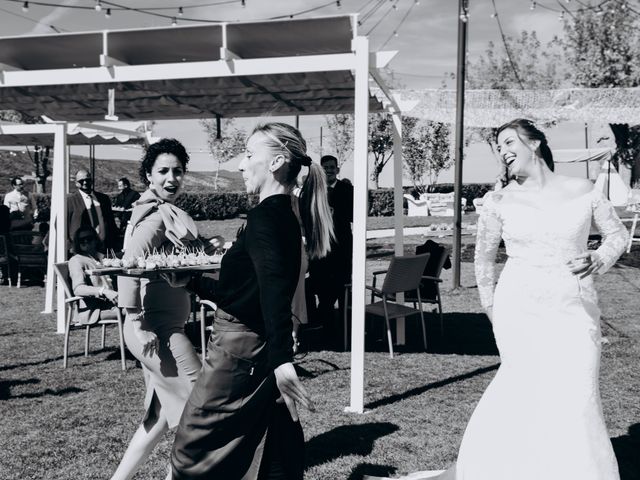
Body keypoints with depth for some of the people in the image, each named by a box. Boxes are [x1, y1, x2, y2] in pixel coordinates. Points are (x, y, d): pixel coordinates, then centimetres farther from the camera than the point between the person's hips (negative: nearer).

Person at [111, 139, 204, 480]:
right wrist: (137, 324, -27)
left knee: (165, 413, 18)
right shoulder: (158, 216, -16)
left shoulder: (164, 212, 14)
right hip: (157, 330, -10)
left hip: (164, 327, 10)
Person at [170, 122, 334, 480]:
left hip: (239, 355, -9)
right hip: (263, 352, 10)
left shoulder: (265, 216, -17)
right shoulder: (286, 216, 12)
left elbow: (273, 290, -33)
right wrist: (190, 281, 26)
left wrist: (282, 360, -43)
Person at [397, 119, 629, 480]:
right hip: (519, 311, -1)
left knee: (576, 399, -6)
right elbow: (484, 256, 13)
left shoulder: (584, 191, 2)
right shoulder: (501, 201, 2)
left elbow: (618, 233, 14)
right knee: (528, 394, -5)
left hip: (574, 312, 1)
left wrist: (598, 261, -5)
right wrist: (492, 308, 12)